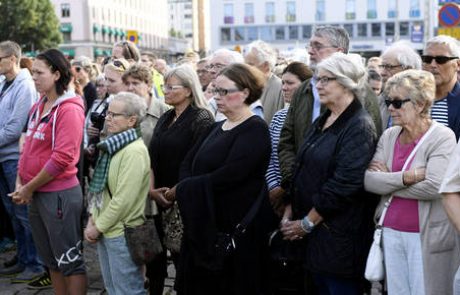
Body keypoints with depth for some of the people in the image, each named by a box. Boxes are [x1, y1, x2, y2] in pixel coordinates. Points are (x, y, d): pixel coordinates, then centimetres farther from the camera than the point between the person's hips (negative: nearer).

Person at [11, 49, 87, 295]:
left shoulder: (69, 110, -15)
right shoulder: (38, 107, 10)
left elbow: (62, 158, -21)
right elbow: (28, 147, 15)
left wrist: (29, 188, -14)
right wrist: (20, 183, 2)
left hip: (59, 194, -8)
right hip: (35, 195, 8)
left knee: (70, 260, 2)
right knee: (50, 259, 18)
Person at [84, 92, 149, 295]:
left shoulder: (135, 151, -18)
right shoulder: (113, 145, 10)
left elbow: (124, 198, -22)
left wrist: (98, 227, -14)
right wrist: (93, 218, 4)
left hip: (122, 232, -9)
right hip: (105, 230, 9)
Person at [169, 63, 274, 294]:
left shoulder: (255, 129, -11)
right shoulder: (217, 128, 15)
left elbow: (229, 175, -22)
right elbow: (188, 164, 8)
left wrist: (182, 189, -16)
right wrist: (186, 190, -13)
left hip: (237, 227, -7)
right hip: (205, 224, 7)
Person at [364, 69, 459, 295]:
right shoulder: (389, 136, 7)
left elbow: (434, 186, -21)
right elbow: (368, 181, -4)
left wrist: (387, 180, -10)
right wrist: (408, 177, -18)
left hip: (426, 235, -5)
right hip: (391, 232, 5)